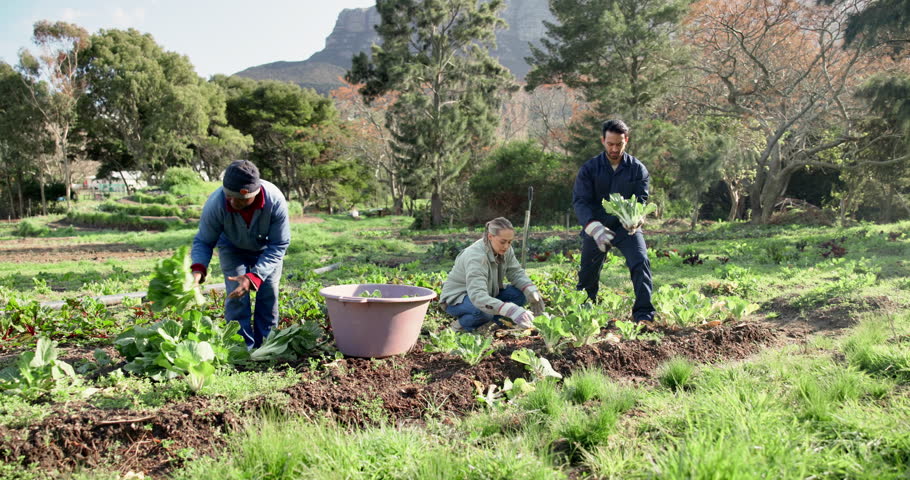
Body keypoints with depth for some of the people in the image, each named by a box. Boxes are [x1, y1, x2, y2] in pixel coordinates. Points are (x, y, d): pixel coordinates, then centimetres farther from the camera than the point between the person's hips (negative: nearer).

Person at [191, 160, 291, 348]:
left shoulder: (275, 201, -39)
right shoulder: (215, 203, -37)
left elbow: (278, 246, -30)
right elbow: (203, 241, -22)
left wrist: (254, 277, -42)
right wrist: (198, 269, -44)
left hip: (266, 248, 0)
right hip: (233, 248, 0)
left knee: (268, 294, -3)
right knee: (236, 295, -11)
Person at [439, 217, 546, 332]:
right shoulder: (475, 256, -35)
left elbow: (516, 273, -3)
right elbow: (477, 296, -45)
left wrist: (532, 292, -25)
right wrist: (511, 311, -58)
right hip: (456, 299, -8)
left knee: (520, 294, -14)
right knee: (483, 310, -39)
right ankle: (460, 324, -9)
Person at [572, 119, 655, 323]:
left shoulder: (637, 169, -1)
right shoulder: (589, 169, -4)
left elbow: (641, 200, -7)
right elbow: (580, 201, -14)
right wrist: (594, 227, -31)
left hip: (627, 227, 0)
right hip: (595, 227, 0)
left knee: (641, 262, -22)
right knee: (587, 275, 7)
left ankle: (644, 315, -16)